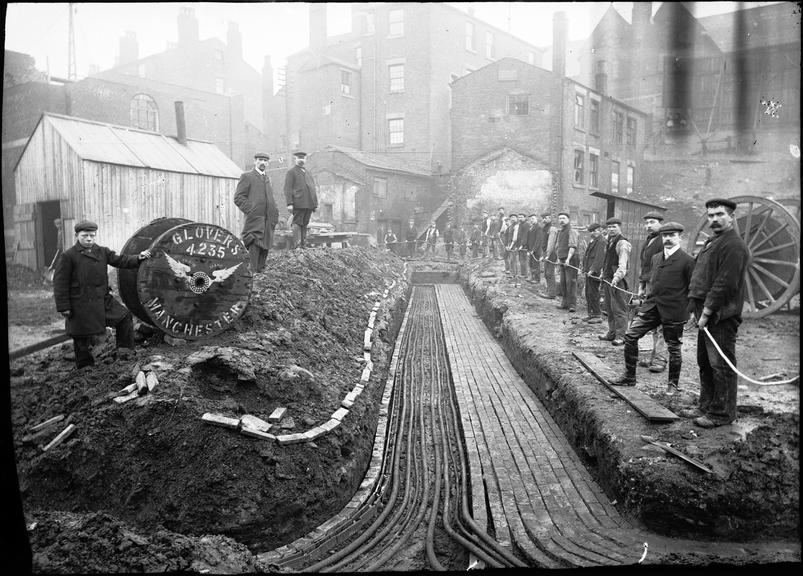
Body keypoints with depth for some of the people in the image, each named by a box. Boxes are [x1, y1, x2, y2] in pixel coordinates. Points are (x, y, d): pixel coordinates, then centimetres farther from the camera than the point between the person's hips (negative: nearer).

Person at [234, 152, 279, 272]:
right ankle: (254, 272, -9)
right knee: (255, 244, -12)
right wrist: (250, 211, -14)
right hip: (255, 219, -7)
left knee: (265, 247, 7)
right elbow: (238, 198, -6)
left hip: (268, 220, 7)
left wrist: (275, 214, 16)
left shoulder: (267, 178, 23)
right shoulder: (246, 176, 1)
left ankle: (260, 270, 16)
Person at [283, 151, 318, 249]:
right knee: (297, 223, -6)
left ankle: (304, 245, 9)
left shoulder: (308, 173, 24)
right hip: (298, 204, -6)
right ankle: (298, 245, -8)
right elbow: (287, 189, -4)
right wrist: (289, 203, -14)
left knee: (305, 224, 7)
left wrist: (315, 204, 16)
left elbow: (313, 188, 23)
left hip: (309, 204, 6)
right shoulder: (291, 172, 5)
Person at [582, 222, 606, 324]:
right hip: (589, 271, 10)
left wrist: (592, 270, -25)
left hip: (595, 271, -10)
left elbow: (599, 257, -20)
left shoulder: (601, 241, -12)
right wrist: (585, 268, 16)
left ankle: (598, 315, -1)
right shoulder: (592, 241, 19)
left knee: (593, 293, -7)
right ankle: (591, 314, 20)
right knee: (588, 293, 12)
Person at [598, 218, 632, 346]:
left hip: (618, 280, -10)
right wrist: (603, 273, 21)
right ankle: (612, 333, 23)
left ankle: (620, 336, -2)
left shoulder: (622, 243, -13)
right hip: (608, 279, 10)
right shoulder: (609, 242, 17)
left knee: (619, 309, -6)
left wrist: (616, 278, -29)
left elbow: (623, 264, -21)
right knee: (609, 308, 14)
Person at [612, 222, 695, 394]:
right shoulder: (655, 258, 12)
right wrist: (649, 296, 14)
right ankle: (629, 377, 9)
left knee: (673, 347, 7)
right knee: (630, 335, -2)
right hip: (651, 306, 6)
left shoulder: (687, 261, -7)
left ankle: (673, 383, 26)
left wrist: (689, 310, -7)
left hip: (673, 311, -6)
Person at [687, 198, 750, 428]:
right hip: (707, 315, 10)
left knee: (720, 365, -3)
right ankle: (707, 406, 27)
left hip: (722, 316, -10)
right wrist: (698, 309, 13)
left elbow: (725, 283, -21)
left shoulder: (733, 245, -14)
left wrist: (707, 311, -20)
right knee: (705, 363, 16)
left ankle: (721, 414, 6)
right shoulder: (713, 242, 19)